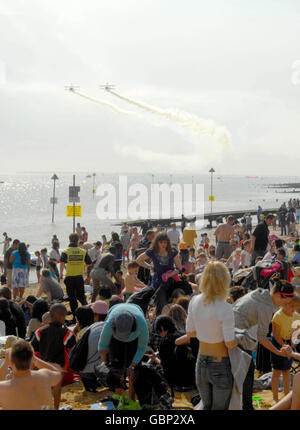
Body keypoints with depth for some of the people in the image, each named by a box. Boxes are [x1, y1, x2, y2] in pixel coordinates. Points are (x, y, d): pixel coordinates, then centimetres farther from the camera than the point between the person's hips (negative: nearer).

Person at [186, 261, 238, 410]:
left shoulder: (194, 301, -6)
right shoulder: (225, 308, -23)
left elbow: (190, 333, 4)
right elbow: (230, 344, -19)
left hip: (201, 363, 5)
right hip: (221, 366, -5)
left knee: (206, 406, 24)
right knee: (220, 408, 12)